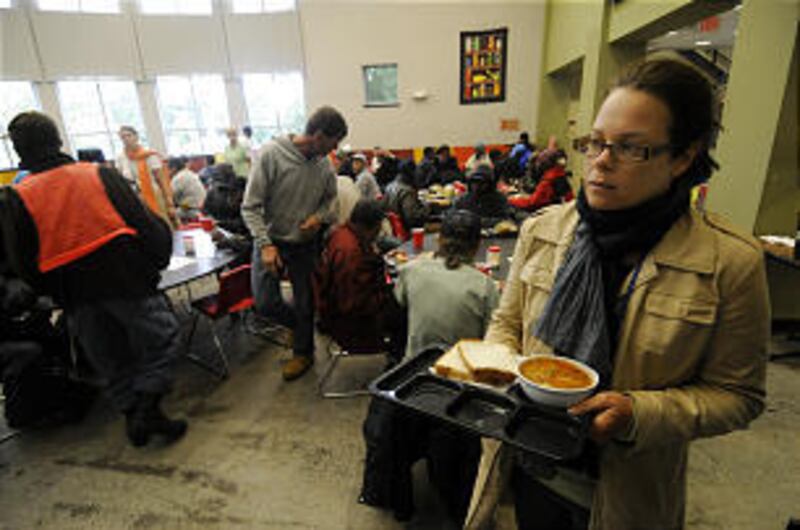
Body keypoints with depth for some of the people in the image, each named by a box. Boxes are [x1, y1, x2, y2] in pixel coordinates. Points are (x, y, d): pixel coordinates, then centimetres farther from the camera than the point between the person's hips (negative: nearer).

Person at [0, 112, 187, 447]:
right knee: (162, 336, 9)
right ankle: (147, 408, -1)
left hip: (73, 292, 3)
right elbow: (144, 221, -2)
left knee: (110, 358, 16)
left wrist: (53, 293, 17)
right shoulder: (101, 174, 2)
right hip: (124, 278, -2)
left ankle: (133, 415, 25)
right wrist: (157, 262, 8)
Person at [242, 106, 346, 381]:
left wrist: (320, 216, -12)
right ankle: (300, 325, 31)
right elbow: (250, 206, -15)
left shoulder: (325, 164, -7)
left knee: (305, 302, 10)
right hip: (271, 240, -2)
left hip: (305, 243, 3)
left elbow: (330, 198, 11)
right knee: (266, 303, -1)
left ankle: (303, 352, 33)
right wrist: (265, 244, -24)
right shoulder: (271, 154, -19)